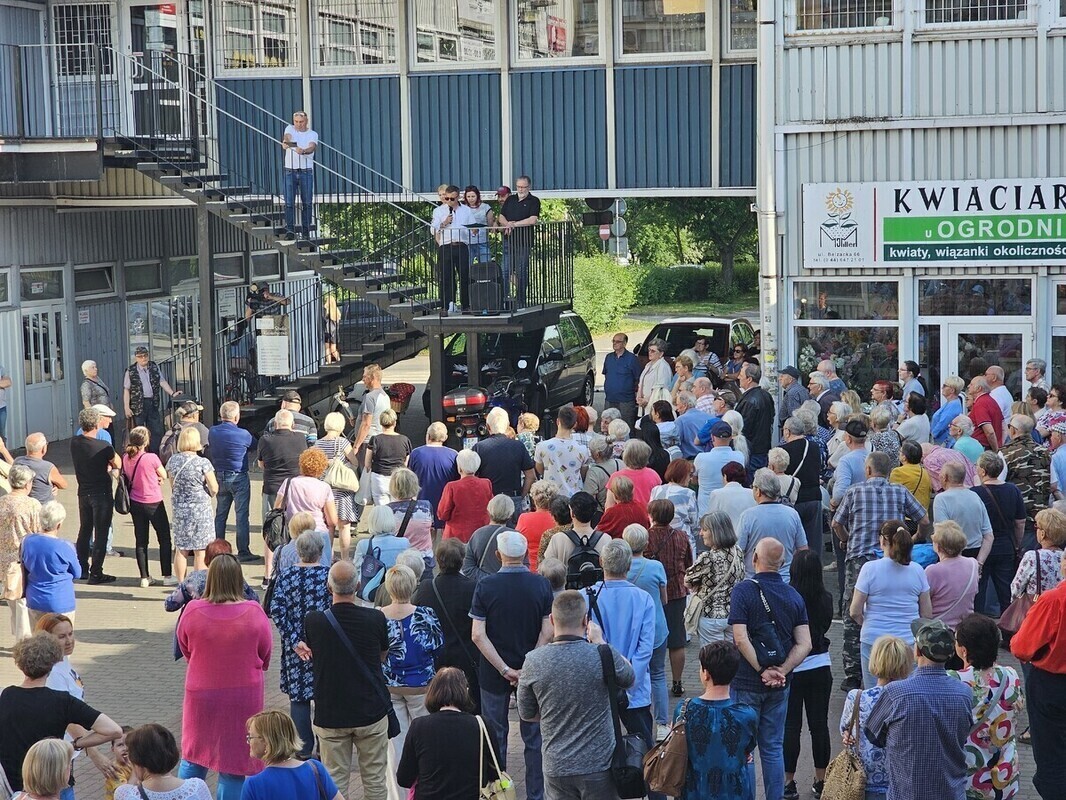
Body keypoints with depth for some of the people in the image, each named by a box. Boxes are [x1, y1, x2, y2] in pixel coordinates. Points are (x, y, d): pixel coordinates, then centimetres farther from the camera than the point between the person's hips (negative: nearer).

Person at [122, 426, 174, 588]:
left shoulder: (125, 458, -3)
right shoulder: (151, 458, -20)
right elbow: (164, 476, -7)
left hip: (135, 503, 5)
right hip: (153, 503, -5)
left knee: (141, 541, 11)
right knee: (164, 539, 9)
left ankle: (144, 578, 13)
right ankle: (167, 576, 12)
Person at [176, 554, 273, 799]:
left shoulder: (193, 611, -13)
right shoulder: (254, 613, -15)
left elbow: (185, 649, 5)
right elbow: (265, 655, -1)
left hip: (201, 694, 1)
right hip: (243, 696, -1)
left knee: (192, 758, 19)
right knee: (234, 763, 8)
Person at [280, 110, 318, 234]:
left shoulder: (312, 134, 6)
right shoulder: (290, 129, 7)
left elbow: (312, 147, -14)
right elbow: (287, 136, -16)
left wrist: (303, 151, -38)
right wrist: (285, 142, -41)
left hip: (306, 171, 0)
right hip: (290, 171, 0)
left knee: (307, 202, 2)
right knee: (289, 202, -3)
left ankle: (306, 229, 10)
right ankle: (289, 229, 2)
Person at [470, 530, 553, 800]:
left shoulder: (485, 586, -11)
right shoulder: (541, 585, -8)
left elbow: (478, 635, -14)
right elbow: (547, 632, -10)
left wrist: (504, 669, -13)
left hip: (493, 674, -1)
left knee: (495, 736, 11)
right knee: (534, 737, 11)